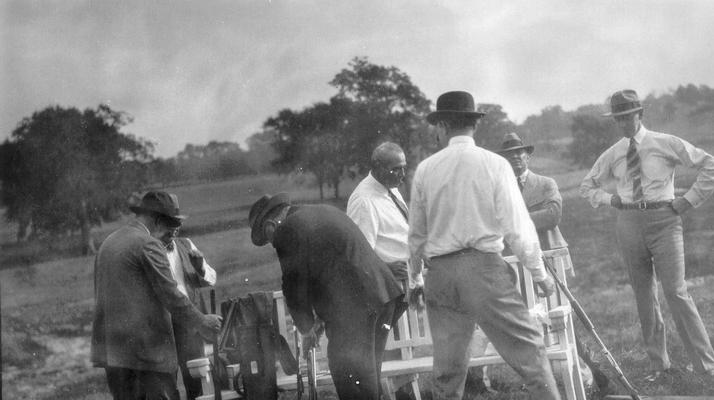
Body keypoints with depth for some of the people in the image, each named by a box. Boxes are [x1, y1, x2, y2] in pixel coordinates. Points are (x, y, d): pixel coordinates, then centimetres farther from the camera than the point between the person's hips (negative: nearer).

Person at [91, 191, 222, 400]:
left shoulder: (107, 244, 16)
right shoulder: (148, 245, -9)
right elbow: (170, 295, -11)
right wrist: (202, 323, 0)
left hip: (110, 346, 8)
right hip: (146, 345, -8)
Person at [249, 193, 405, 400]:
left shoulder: (287, 231, -6)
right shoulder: (324, 211, 23)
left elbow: (294, 285, -4)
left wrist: (306, 326, 10)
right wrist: (323, 316, 25)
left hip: (352, 307, -9)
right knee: (370, 371, 18)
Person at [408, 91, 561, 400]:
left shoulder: (425, 169, 3)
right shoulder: (493, 164, -4)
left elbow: (416, 233, 12)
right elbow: (516, 226, -4)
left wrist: (415, 274, 27)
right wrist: (539, 273, 5)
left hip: (439, 272, 3)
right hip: (483, 266, -3)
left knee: (447, 363, 10)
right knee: (528, 345, 1)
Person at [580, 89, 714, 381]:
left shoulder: (666, 144, -1)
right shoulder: (612, 155, 9)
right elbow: (587, 186, 23)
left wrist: (690, 200, -5)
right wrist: (608, 199, 5)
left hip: (663, 220, -4)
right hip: (629, 223, 4)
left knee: (676, 292, -11)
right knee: (644, 295, 6)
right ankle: (658, 362, 15)